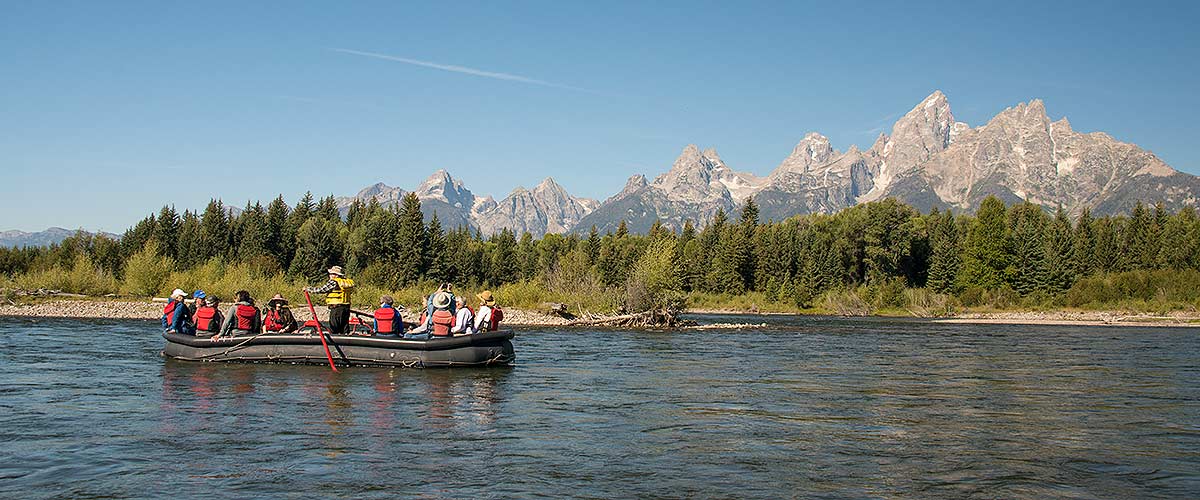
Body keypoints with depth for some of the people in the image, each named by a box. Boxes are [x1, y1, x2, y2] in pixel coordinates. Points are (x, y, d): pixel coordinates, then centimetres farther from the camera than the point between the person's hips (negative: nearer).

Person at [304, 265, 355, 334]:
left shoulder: (333, 282, -11)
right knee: (345, 328, 11)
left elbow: (321, 289, -8)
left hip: (336, 309, -7)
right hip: (346, 308, 7)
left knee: (334, 329, -2)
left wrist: (308, 289, 1)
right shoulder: (347, 282, 9)